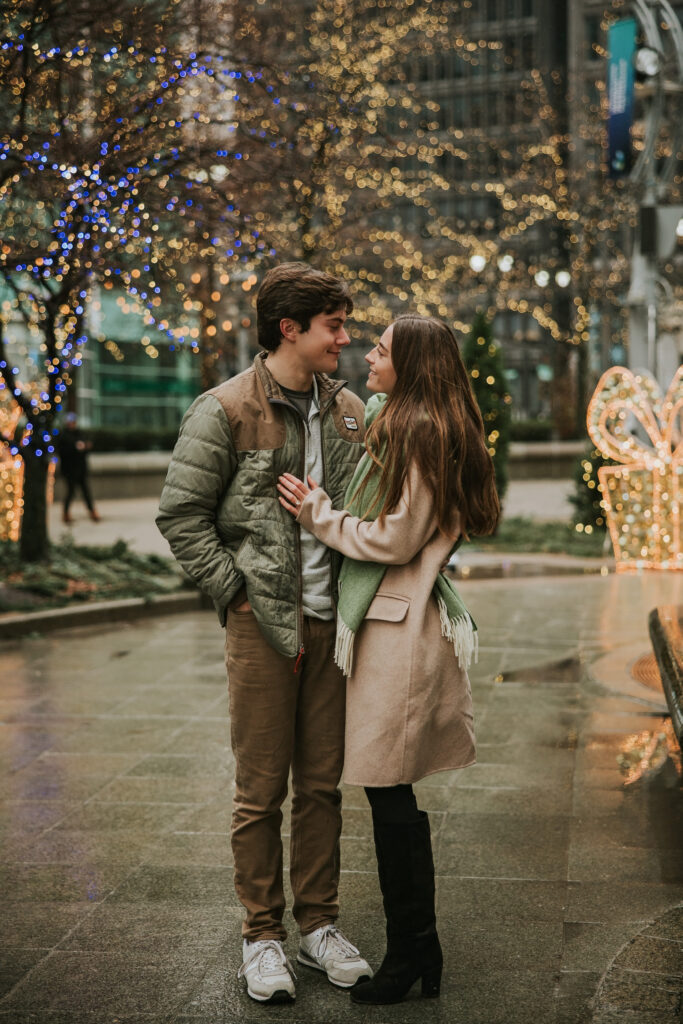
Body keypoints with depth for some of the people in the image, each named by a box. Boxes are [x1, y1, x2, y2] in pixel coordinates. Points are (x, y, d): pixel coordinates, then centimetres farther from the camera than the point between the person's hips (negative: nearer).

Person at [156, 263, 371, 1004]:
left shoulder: (348, 410, 9)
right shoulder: (225, 412, -7)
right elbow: (179, 516, -6)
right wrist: (237, 591, -9)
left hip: (331, 621, 5)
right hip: (262, 622, -5)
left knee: (321, 783, 12)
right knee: (261, 790, 3)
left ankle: (318, 924, 24)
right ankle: (262, 935, 16)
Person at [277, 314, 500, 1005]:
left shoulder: (418, 434, -13)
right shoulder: (398, 424, 18)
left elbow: (395, 539, -15)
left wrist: (317, 512, -5)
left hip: (398, 628, -10)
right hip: (395, 619, 10)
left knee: (388, 791, -3)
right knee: (395, 792, 13)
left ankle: (408, 956, 7)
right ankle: (421, 949, 22)